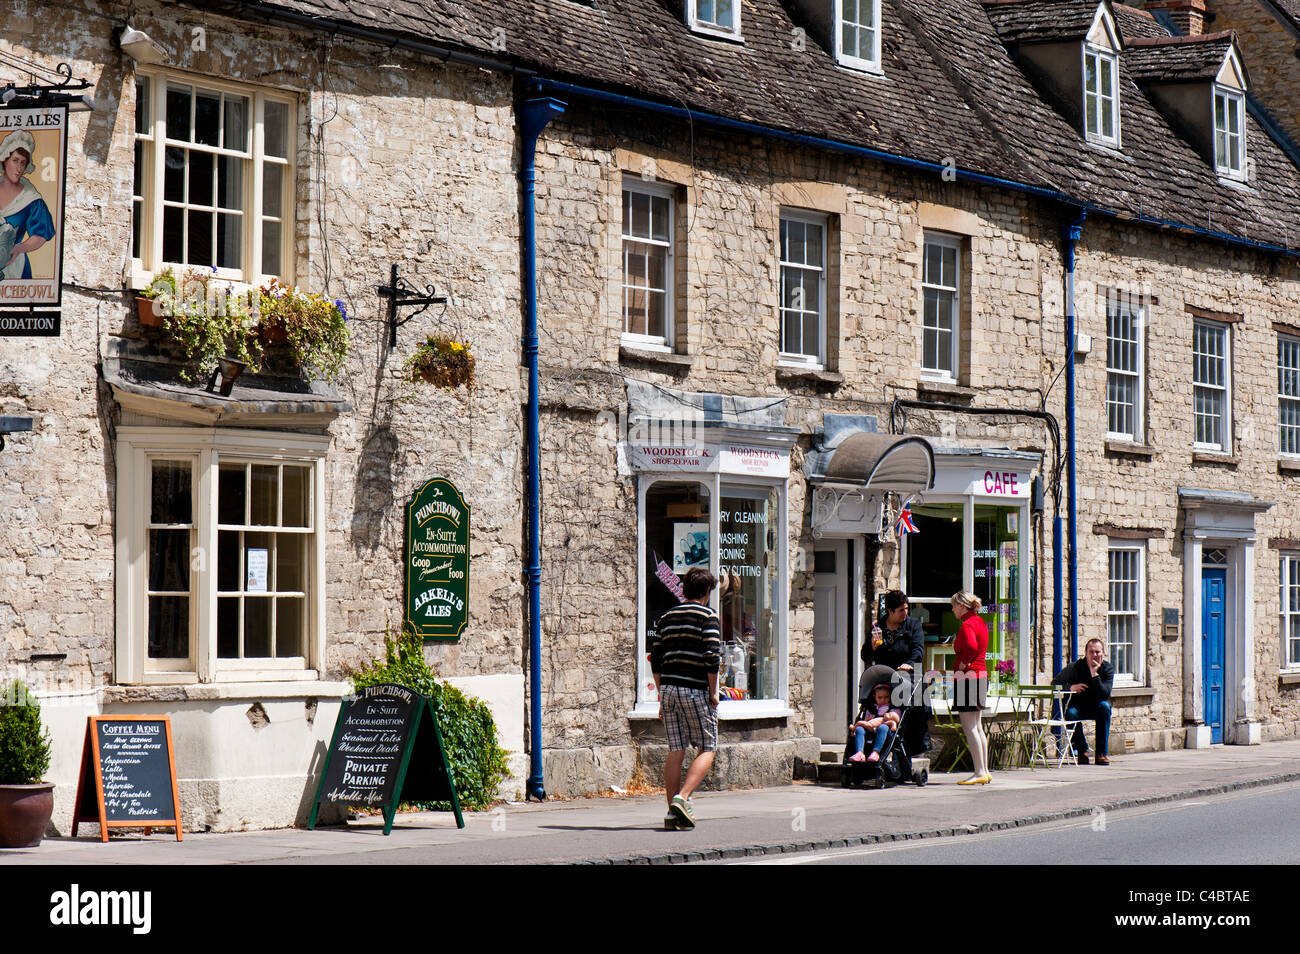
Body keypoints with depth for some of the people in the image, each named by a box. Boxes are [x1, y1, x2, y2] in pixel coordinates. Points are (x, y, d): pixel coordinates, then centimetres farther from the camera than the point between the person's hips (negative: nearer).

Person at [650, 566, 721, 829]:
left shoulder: (668, 616, 14)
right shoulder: (707, 615, -4)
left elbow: (656, 659, 14)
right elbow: (712, 656, -15)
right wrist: (713, 692, -6)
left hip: (669, 689, 6)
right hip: (695, 690, -6)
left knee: (675, 751, 7)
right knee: (706, 749, 3)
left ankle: (672, 811, 3)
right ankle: (682, 798, -15)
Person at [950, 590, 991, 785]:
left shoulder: (967, 625, -15)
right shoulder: (979, 622, 15)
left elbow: (971, 646, -33)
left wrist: (962, 665, -19)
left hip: (967, 677, -10)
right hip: (981, 675, 10)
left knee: (969, 727, -7)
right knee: (976, 727, 15)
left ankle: (980, 773, -9)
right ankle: (984, 771, 16)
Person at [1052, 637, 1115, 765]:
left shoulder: (1108, 668, -9)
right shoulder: (1075, 667, -11)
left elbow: (1105, 694, -23)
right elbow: (1055, 684, -7)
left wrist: (1095, 674, -32)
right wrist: (1070, 687, -27)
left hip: (1096, 707, 1)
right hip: (1078, 706, -1)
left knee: (1104, 706, -32)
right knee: (1071, 712, -34)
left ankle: (1102, 753, -29)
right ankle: (1082, 751, -14)